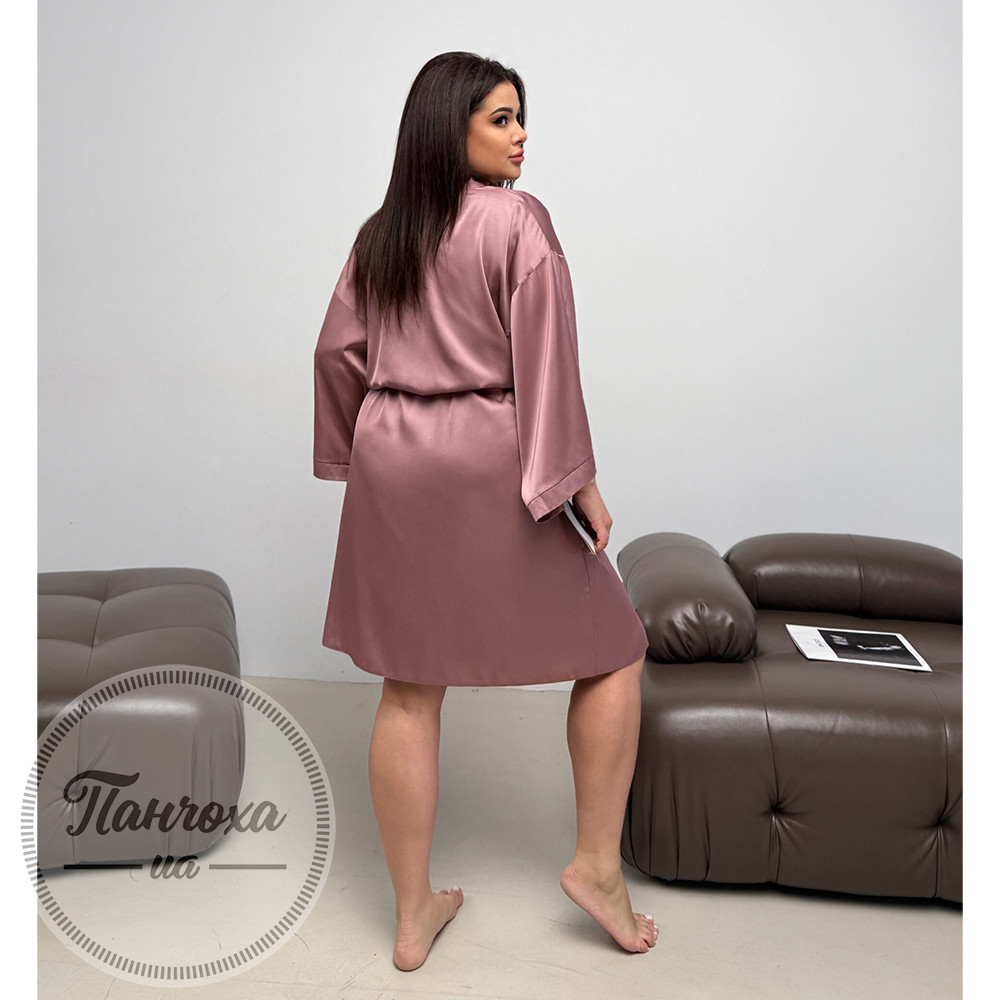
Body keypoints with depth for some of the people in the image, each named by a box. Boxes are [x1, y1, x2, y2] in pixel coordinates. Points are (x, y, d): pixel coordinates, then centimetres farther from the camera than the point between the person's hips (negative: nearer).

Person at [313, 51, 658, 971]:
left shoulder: (378, 236, 10)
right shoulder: (517, 221, -8)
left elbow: (338, 354, 11)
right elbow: (544, 361, -12)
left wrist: (348, 458, 22)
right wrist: (578, 476, -7)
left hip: (390, 464, 6)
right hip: (489, 463, -6)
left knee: (409, 690, 10)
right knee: (612, 649, 12)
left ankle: (413, 913, 20)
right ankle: (598, 862, 13)